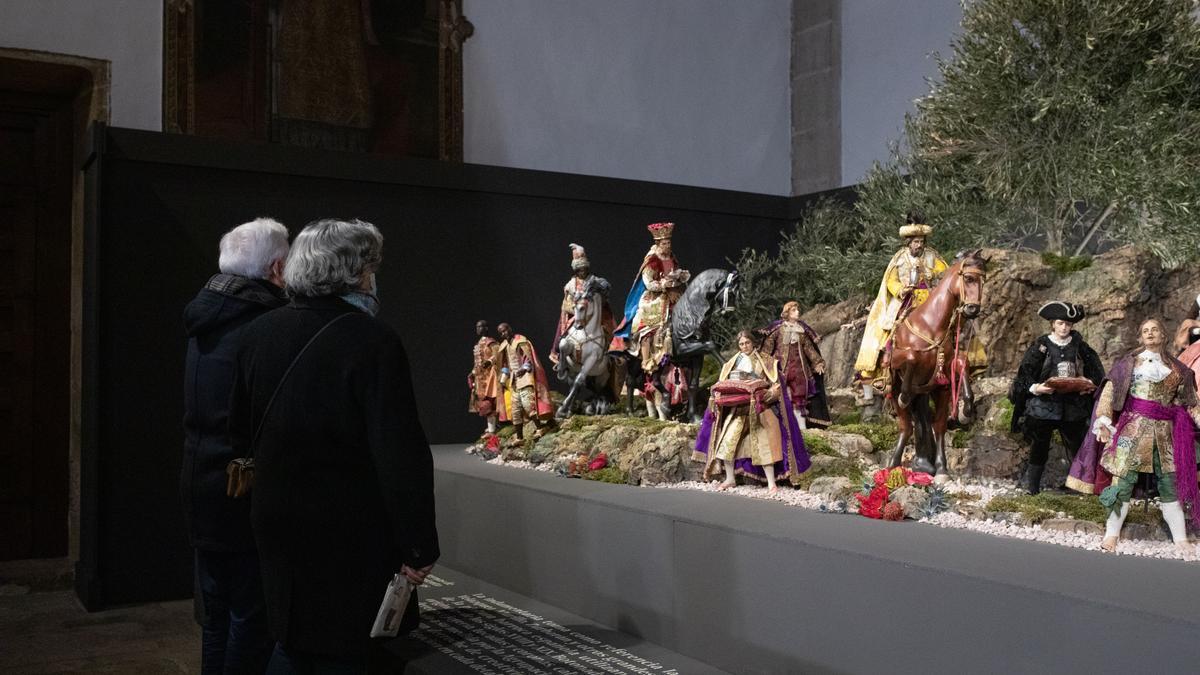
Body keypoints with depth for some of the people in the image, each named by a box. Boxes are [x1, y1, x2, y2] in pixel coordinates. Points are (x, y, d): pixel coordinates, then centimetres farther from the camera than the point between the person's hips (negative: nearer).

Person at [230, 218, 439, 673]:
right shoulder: (372, 342, -18)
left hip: (277, 523, 7)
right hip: (349, 535, -6)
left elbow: (241, 431, 15)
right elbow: (401, 456, -21)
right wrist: (419, 547, -15)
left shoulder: (260, 332, 4)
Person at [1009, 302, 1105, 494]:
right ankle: (1032, 485, 13)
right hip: (1043, 404, -2)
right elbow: (1025, 372, -3)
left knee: (1076, 445, 6)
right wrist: (1035, 388, -20)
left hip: (1072, 405, 2)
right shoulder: (1041, 345, -1)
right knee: (1040, 445, 5)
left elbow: (1095, 372, 9)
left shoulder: (1079, 346, 6)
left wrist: (1089, 386, -10)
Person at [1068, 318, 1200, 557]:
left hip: (1165, 431, 3)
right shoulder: (1129, 362, 6)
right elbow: (1110, 390, 0)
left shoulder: (1177, 368, 14)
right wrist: (1103, 421, -10)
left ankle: (1181, 539, 12)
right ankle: (1112, 534, 0)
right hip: (1134, 427, -3)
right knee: (1123, 478, -6)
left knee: (1171, 483, 5)